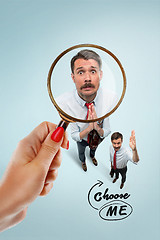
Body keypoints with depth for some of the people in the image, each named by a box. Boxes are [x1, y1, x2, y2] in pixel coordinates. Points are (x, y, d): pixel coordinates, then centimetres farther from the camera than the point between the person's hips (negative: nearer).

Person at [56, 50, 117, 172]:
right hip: (81, 139, -1)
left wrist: (98, 128, -41)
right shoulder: (62, 102, -37)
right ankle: (83, 161, 67)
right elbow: (74, 136, -25)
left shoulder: (112, 98, -33)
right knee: (81, 152, 32)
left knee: (94, 148, 36)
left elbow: (107, 132, -20)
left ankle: (92, 156, 71)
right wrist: (88, 128, -42)